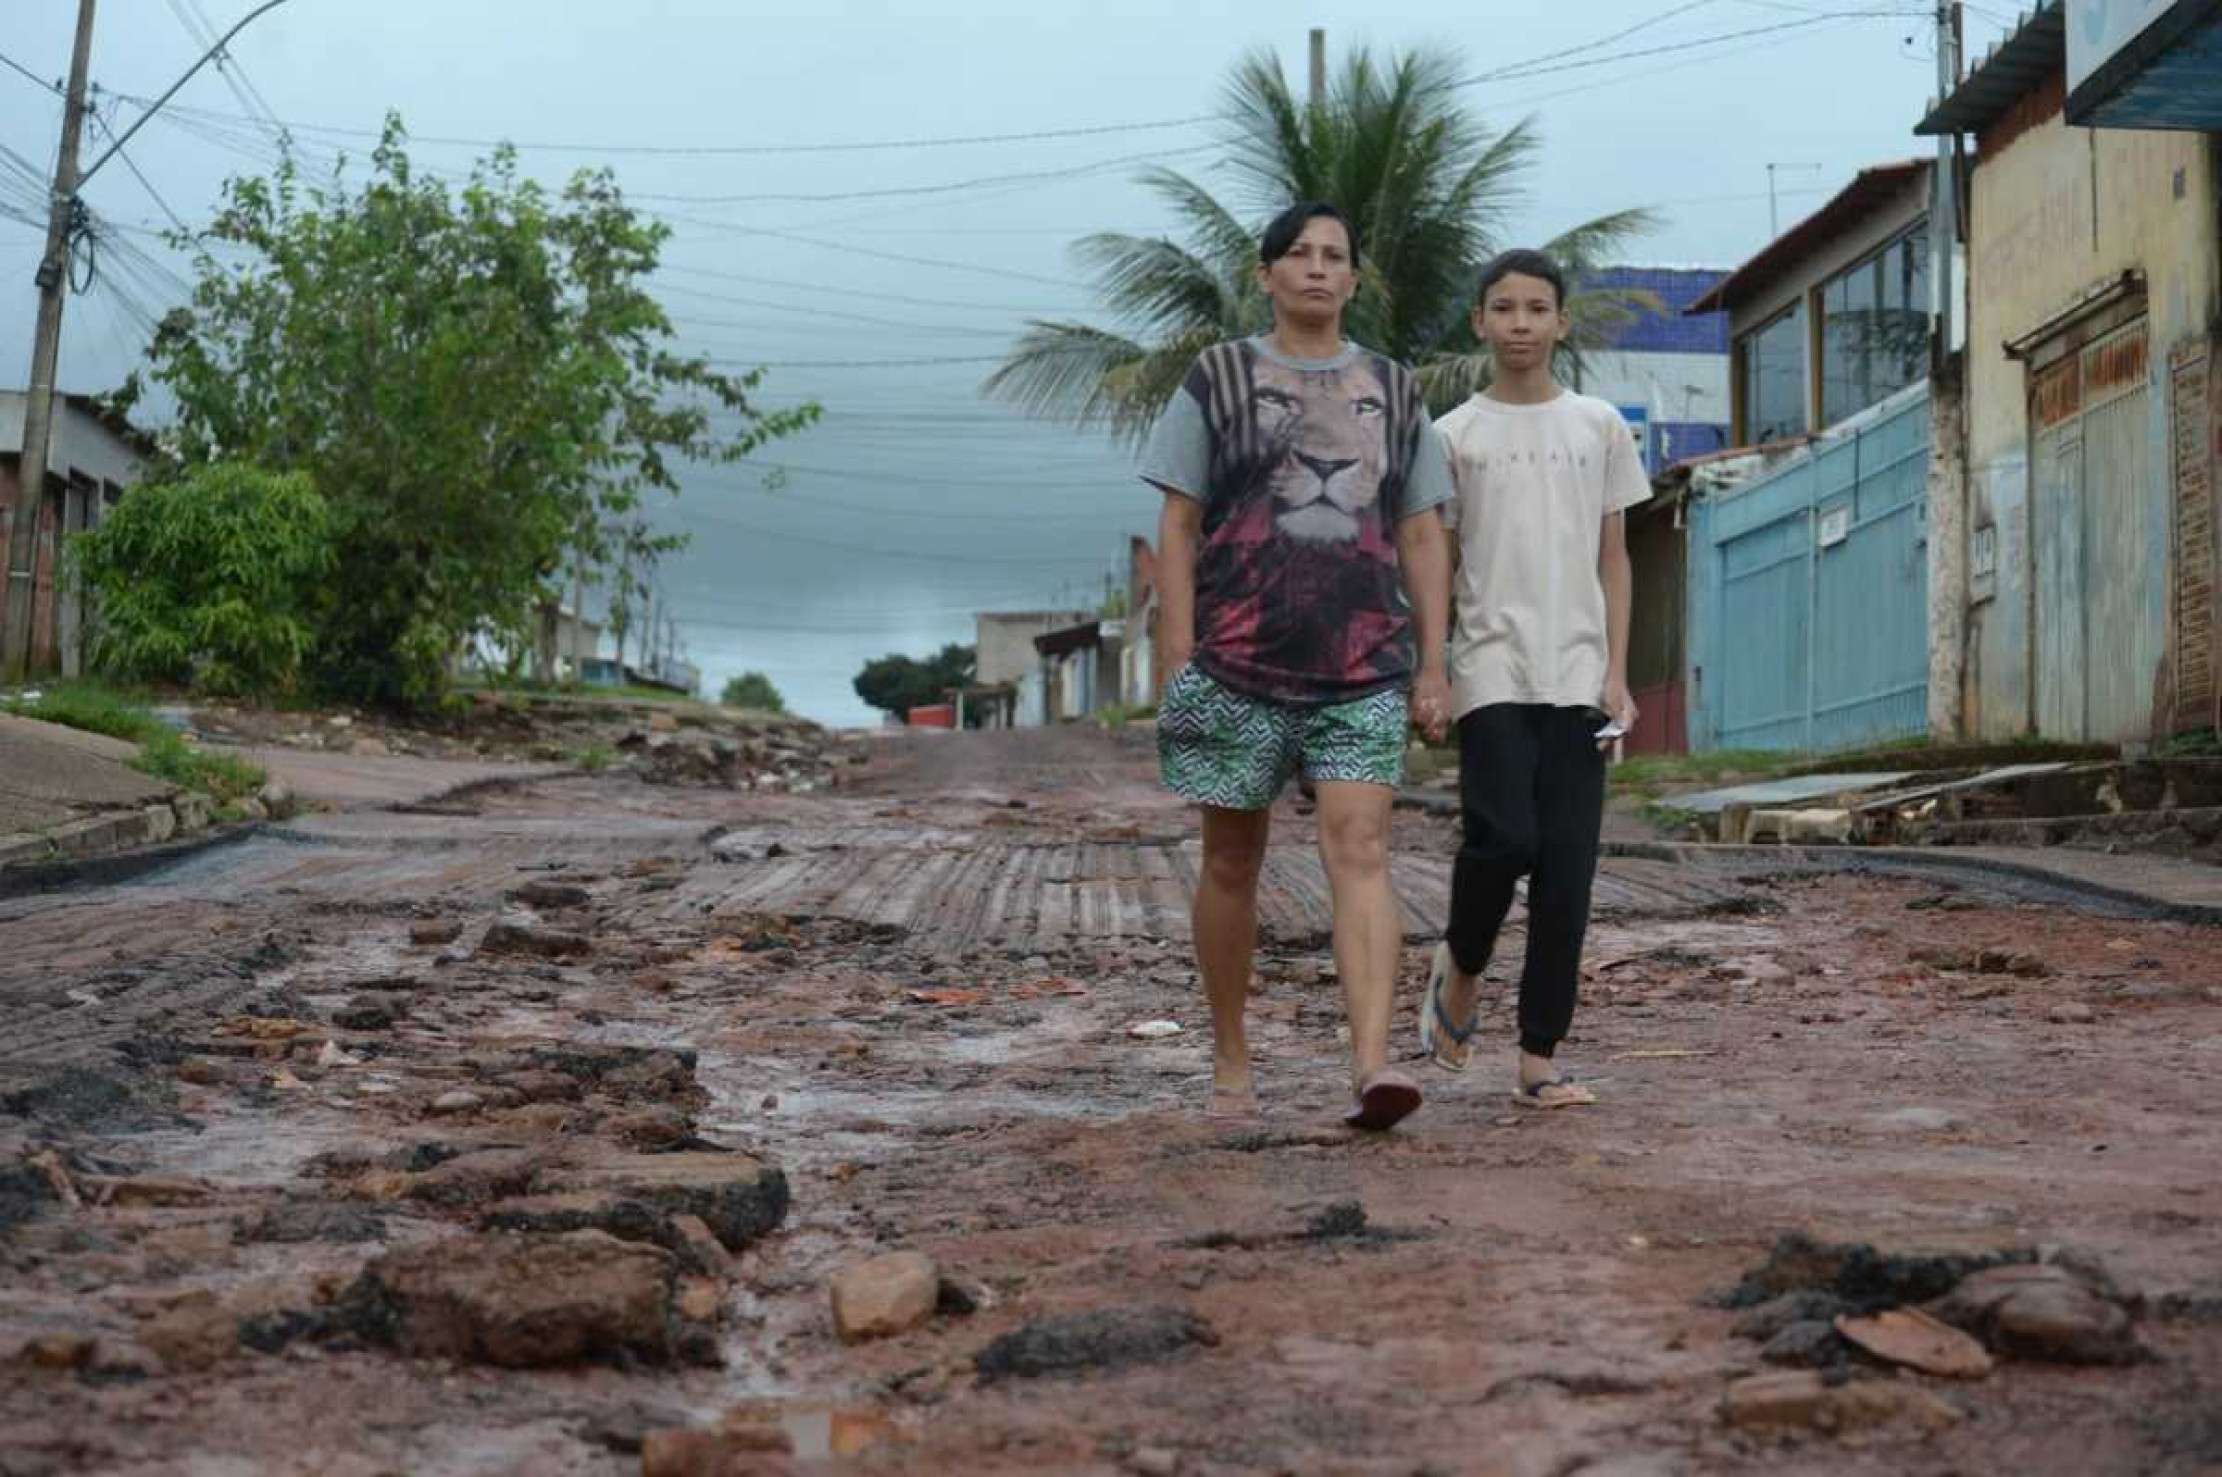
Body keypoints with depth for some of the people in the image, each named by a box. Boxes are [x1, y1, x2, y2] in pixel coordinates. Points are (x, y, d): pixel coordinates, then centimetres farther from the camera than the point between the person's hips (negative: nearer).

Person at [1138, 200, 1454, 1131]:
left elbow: (1423, 538, 13)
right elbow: (1176, 529, 2)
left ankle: (1371, 1064, -24)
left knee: (1359, 851, -14)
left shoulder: (1394, 392, 13)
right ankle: (1230, 1057, 22)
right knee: (1232, 861, 8)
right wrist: (1179, 663, -6)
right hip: (1238, 665, -1)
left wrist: (1433, 668, 5)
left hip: (1363, 671, 1)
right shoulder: (1216, 382, 6)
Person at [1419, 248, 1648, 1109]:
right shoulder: (1454, 435, 6)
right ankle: (1459, 969, 13)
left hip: (1576, 676, 2)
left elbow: (1613, 559, 11)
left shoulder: (1599, 427, 11)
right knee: (1503, 838, -18)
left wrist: (1617, 673, 3)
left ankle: (1539, 1059, 4)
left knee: (1568, 871, -2)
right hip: (1492, 673, -2)